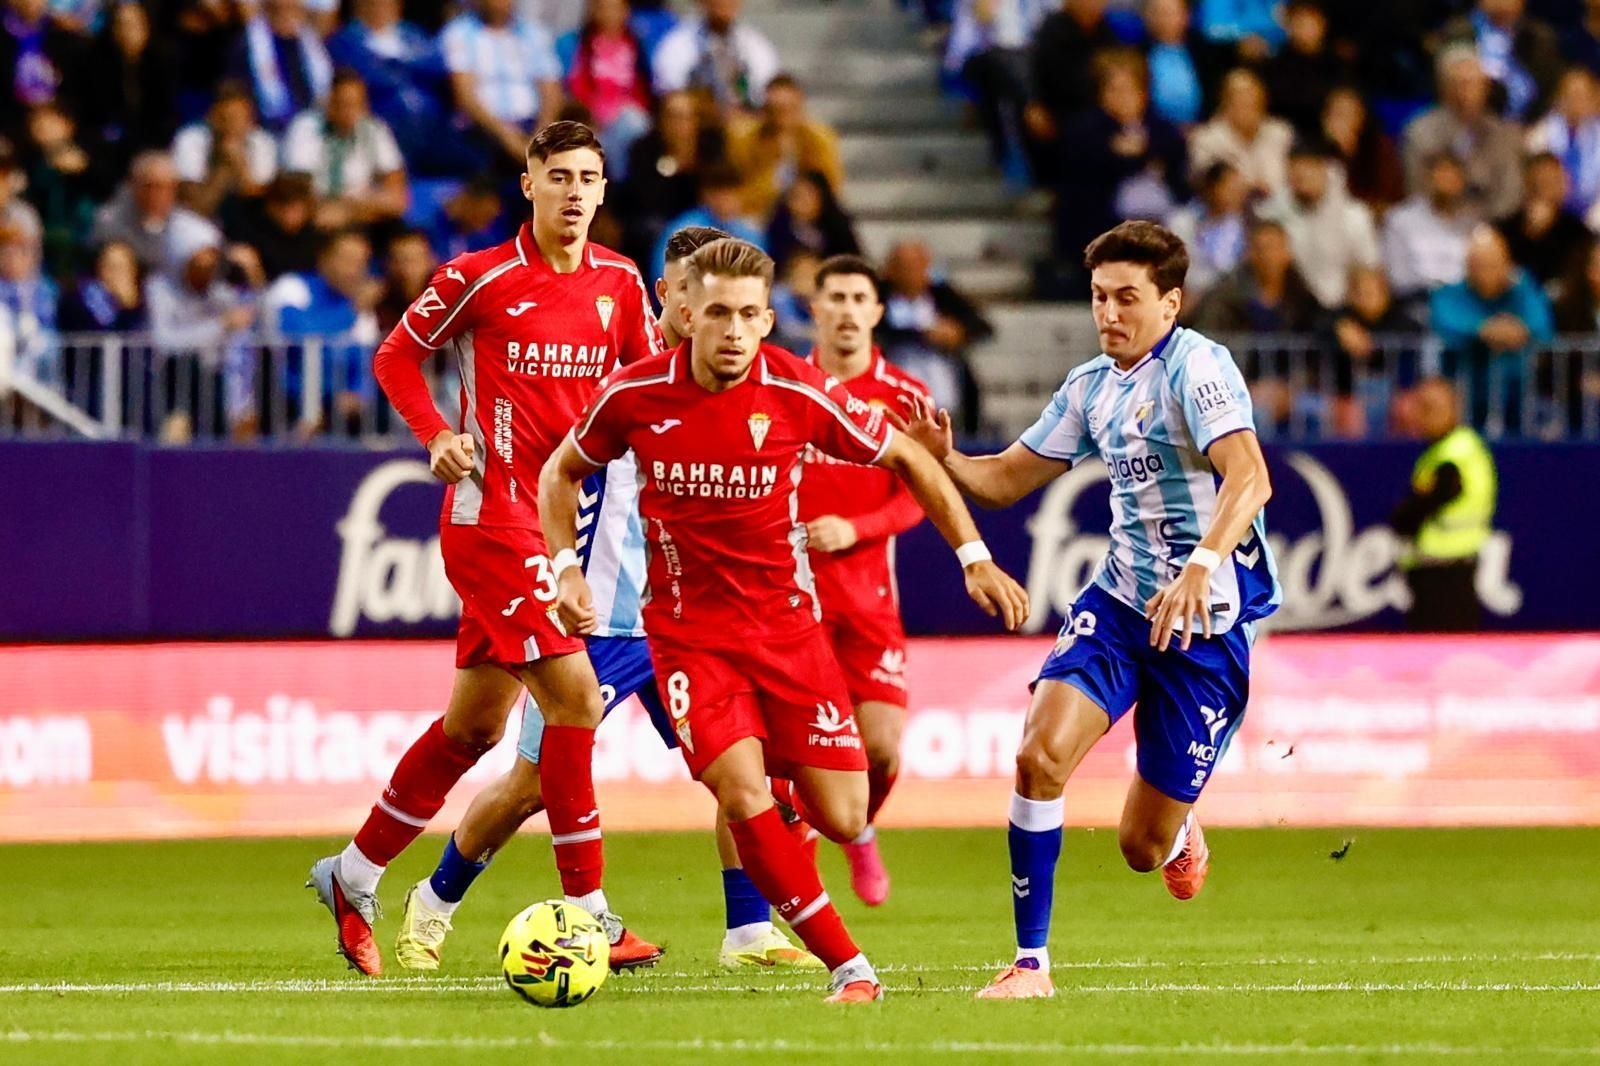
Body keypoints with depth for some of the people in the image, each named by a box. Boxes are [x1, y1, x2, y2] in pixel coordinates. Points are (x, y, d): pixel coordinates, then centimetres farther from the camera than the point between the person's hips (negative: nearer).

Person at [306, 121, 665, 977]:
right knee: (573, 695, -15)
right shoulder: (481, 277, -7)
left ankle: (354, 875, 27)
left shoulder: (619, 283, 8)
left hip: (562, 519, 7)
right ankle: (587, 913, -12)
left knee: (475, 723, 12)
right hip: (493, 512, -7)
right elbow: (396, 357, 4)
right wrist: (436, 436, -11)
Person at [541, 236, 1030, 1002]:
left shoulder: (800, 393, -11)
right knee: (742, 791, -22)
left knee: (843, 819, -3)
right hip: (687, 630, -1)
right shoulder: (634, 395, -10)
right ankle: (848, 967, -10)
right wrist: (566, 566, -3)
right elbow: (563, 472, 10)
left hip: (787, 621, 1)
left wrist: (973, 557, -1)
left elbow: (905, 460, 3)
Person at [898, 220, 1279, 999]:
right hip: (1119, 601, 5)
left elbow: (1249, 477, -31)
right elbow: (1006, 479, 15)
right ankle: (1030, 962, -9)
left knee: (1143, 847, 2)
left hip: (1207, 624, -5)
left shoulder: (1196, 366, -16)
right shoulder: (1091, 387, 7)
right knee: (1041, 754, -20)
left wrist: (1201, 567, -47)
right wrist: (942, 457, -7)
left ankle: (1176, 834, 42)